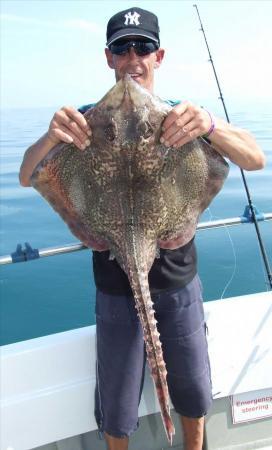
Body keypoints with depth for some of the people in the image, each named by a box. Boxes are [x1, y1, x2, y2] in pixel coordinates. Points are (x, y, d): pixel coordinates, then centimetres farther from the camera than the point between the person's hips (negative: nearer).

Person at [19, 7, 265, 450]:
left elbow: (256, 160, -14)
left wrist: (210, 126, -35)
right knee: (116, 411, 13)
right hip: (115, 287, -1)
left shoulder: (183, 117, -3)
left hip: (179, 282, 1)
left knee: (194, 393, 18)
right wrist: (51, 135, -35)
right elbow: (27, 177, -13)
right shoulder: (89, 120, -5)